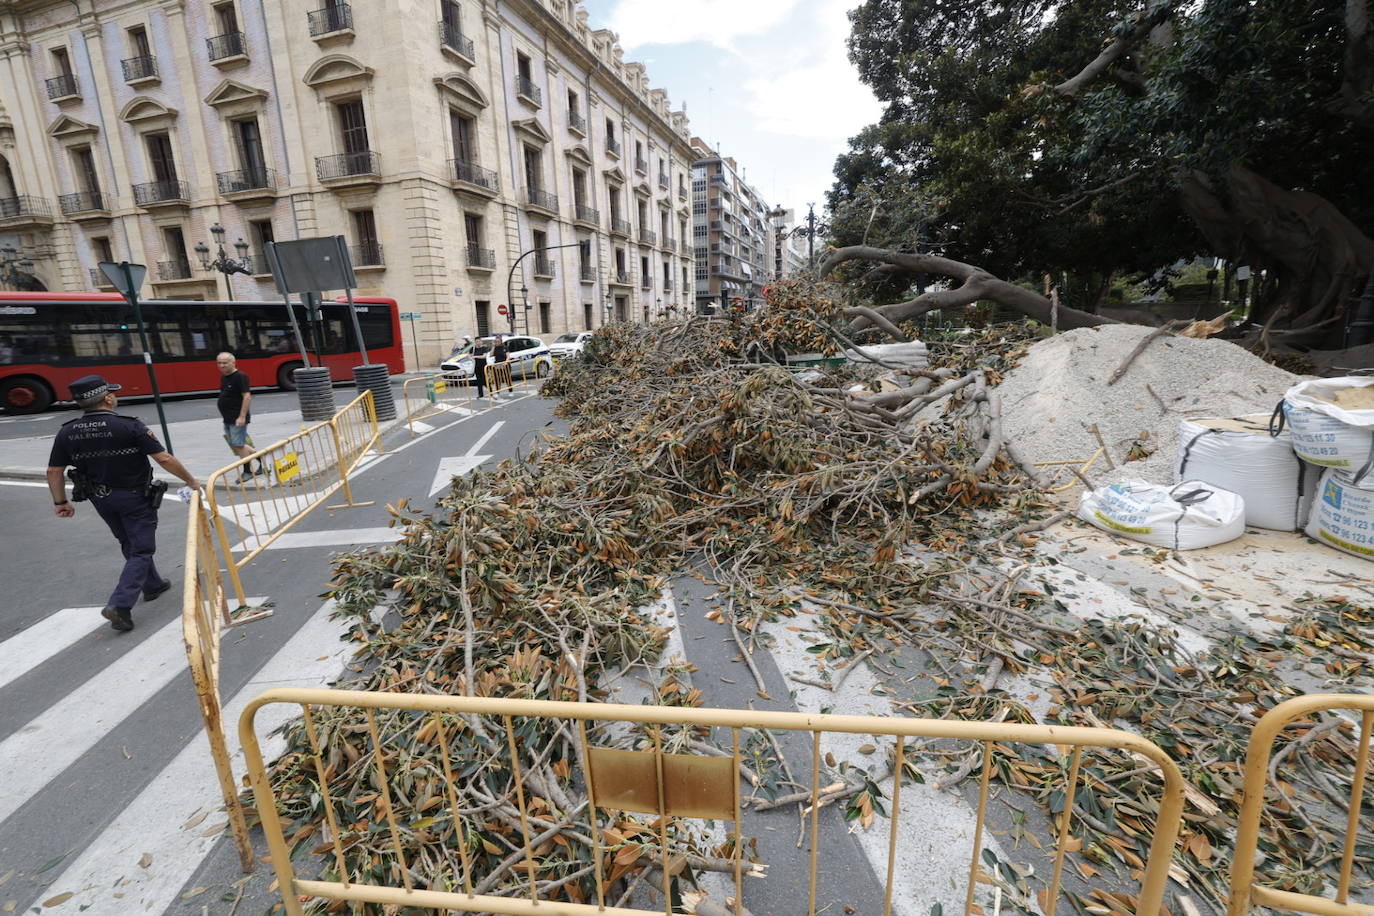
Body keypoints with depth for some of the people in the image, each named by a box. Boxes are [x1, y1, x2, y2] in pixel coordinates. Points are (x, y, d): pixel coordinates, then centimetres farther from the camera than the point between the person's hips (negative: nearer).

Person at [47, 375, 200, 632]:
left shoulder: (67, 432, -4)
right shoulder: (129, 426, -21)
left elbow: (54, 471, 2)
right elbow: (164, 459, -21)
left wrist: (60, 501, 15)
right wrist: (191, 480, -9)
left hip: (101, 499, 6)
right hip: (134, 497, -6)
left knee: (130, 545, 23)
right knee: (141, 550, 2)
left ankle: (152, 585, 38)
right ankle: (120, 604, -9)